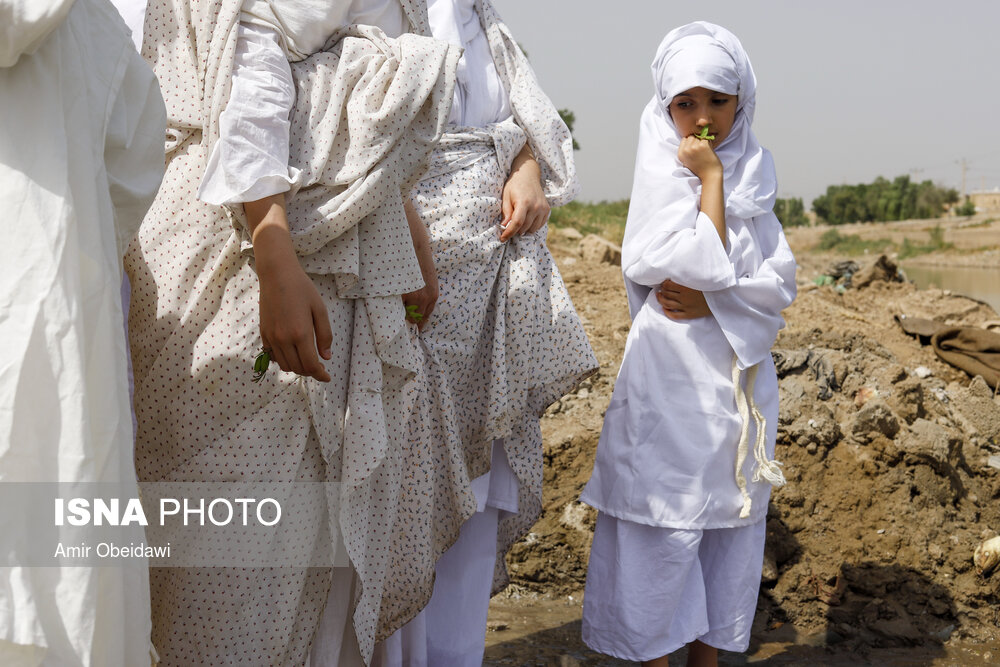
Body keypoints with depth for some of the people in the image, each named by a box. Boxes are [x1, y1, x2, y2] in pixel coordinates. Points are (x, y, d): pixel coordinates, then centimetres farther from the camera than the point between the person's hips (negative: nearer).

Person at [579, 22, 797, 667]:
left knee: (729, 518, 10)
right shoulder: (661, 170, -3)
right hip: (671, 378, -4)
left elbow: (781, 283, 0)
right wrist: (710, 178, -10)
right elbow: (707, 266, -17)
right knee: (662, 521, -1)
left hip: (740, 370, 4)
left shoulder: (753, 171, 9)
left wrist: (708, 301, -13)